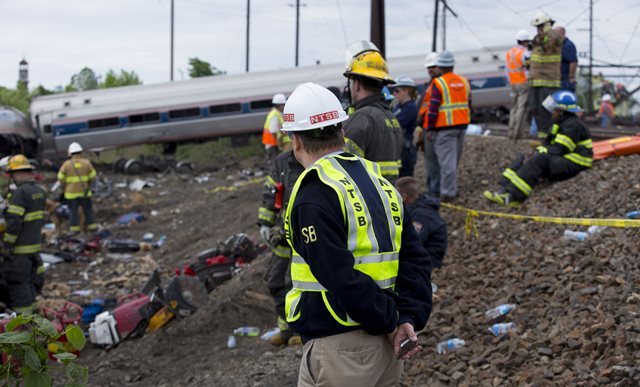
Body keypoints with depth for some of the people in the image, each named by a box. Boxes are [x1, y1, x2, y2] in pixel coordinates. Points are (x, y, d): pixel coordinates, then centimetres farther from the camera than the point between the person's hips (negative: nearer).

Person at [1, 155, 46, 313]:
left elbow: (13, 222, -22)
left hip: (20, 248, -8)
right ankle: (30, 312, 25)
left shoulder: (20, 193, -19)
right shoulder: (39, 191, 9)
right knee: (30, 281, 17)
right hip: (35, 245, 8)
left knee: (17, 283, -1)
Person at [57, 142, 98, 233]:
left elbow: (61, 178, -5)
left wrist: (65, 187, 12)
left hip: (71, 192, -1)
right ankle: (92, 226, 16)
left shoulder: (67, 164, -7)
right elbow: (93, 176, -2)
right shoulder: (86, 163, -4)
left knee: (73, 211, 6)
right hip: (84, 191, 1)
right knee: (88, 209, 12)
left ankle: (74, 229, 8)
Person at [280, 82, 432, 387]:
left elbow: (343, 279, -21)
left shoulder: (313, 198, -15)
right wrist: (410, 318, -2)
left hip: (340, 347, -8)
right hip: (386, 347, 8)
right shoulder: (380, 182, 11)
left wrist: (391, 321, -10)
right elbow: (415, 258, 6)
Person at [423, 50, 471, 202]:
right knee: (454, 160, 17)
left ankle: (448, 192, -5)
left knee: (447, 161, -5)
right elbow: (468, 104, 16)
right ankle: (452, 188, 26)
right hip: (461, 126, 7)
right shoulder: (464, 81, 10)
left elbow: (433, 108, -13)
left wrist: (430, 128, -7)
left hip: (445, 128, -7)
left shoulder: (438, 84, -11)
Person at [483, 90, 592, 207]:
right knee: (523, 159, 1)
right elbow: (549, 144, 17)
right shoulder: (561, 123, 18)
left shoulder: (572, 125, -15)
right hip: (562, 159, 11)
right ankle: (505, 189, -18)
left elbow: (559, 150, -21)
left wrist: (538, 154, -17)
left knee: (539, 160, -32)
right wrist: (537, 152, -3)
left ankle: (512, 196, -40)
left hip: (573, 165, -11)